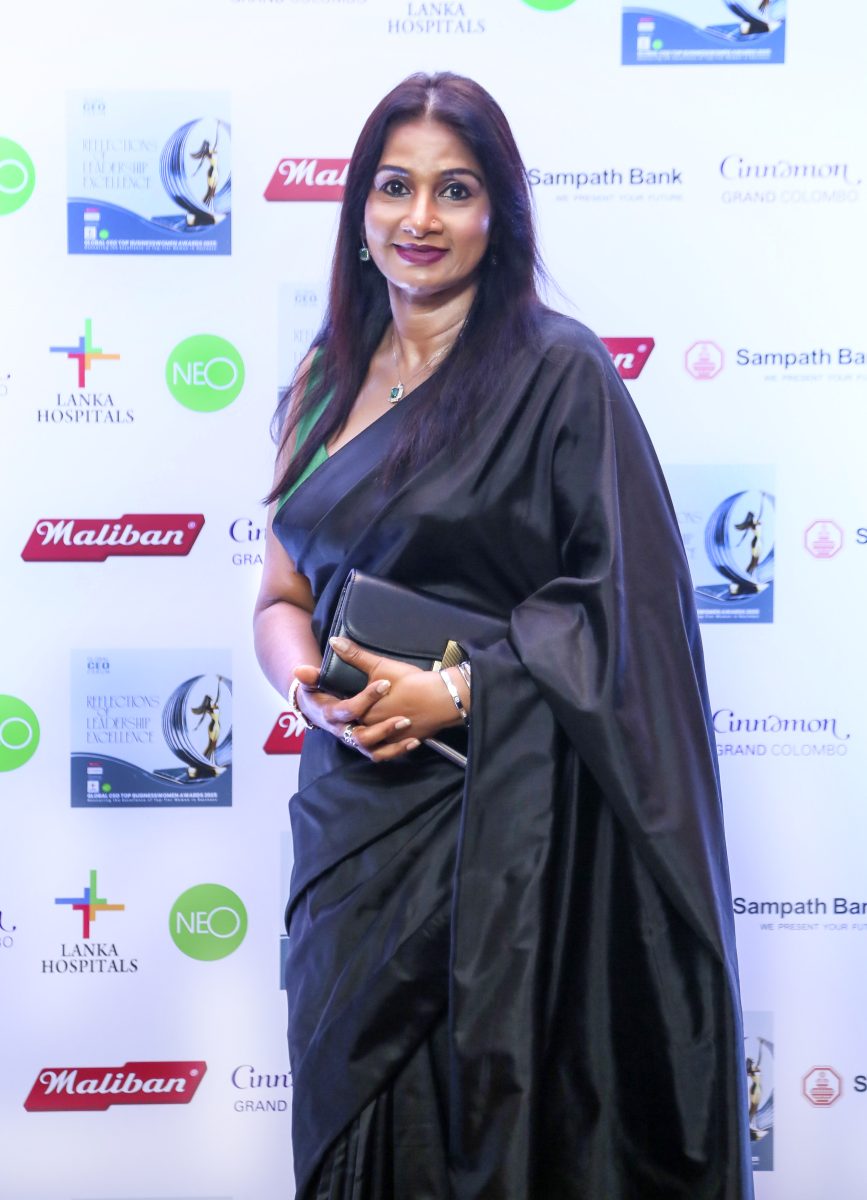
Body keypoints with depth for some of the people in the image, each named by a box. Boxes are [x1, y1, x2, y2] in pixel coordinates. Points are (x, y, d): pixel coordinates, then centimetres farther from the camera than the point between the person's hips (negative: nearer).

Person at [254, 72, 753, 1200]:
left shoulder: (557, 370, -6)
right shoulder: (325, 382, 11)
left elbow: (629, 596, -9)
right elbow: (280, 595, 14)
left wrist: (456, 690, -17)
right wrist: (311, 680, -7)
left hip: (500, 811, -5)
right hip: (349, 802, 5)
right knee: (345, 1093, 12)